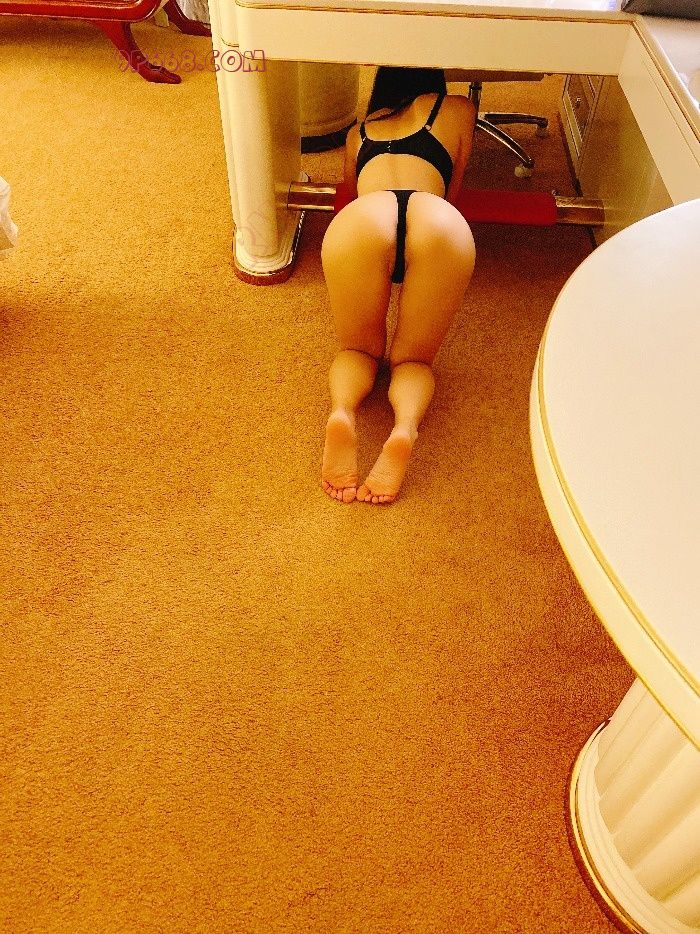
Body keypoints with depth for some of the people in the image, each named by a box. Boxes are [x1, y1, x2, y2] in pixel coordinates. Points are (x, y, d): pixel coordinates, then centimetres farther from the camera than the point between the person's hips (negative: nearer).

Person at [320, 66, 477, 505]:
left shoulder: (359, 130, 39)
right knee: (413, 358, 17)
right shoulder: (458, 109, 35)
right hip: (441, 224, -1)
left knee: (359, 349, 22)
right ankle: (405, 428, -16)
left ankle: (342, 412, -12)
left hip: (358, 220, 1)